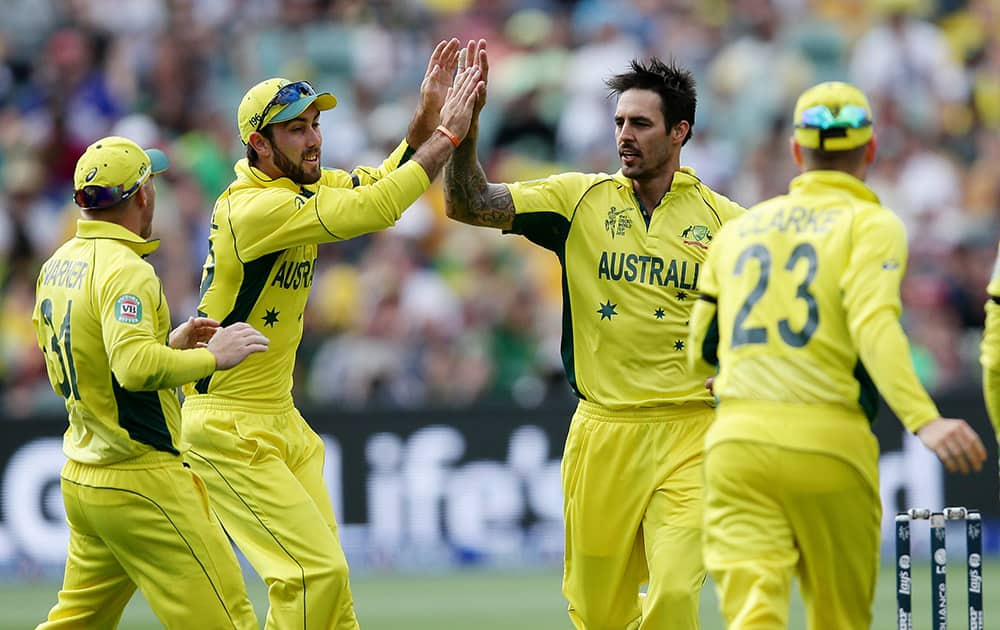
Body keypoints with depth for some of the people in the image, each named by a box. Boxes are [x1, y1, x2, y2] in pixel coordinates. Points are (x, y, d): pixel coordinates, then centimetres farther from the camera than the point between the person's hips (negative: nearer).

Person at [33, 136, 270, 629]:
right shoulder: (125, 270, -17)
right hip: (143, 485, -9)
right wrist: (212, 356, -19)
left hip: (80, 479, 9)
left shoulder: (56, 267, 11)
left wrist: (167, 345, 17)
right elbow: (137, 368, -32)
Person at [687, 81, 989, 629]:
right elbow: (874, 324, -16)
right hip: (828, 441, -3)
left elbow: (700, 350, 22)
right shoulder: (871, 223, 3)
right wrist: (923, 420, -27)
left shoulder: (739, 229, 19)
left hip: (735, 439, 3)